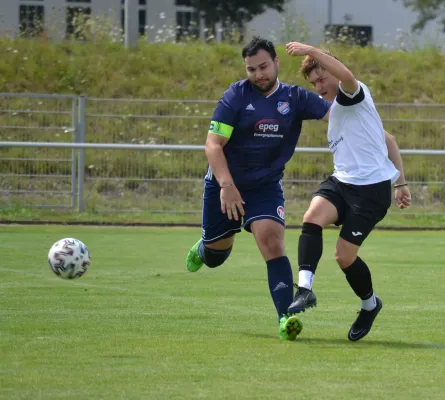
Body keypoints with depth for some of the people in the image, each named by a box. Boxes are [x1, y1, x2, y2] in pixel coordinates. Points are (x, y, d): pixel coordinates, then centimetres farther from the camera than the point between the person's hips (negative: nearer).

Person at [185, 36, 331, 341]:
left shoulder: (295, 98, -4)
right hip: (225, 184, 0)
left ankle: (286, 316, -25)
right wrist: (227, 186, -26)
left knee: (273, 242, -21)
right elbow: (213, 145, -15)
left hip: (267, 186, 0)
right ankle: (202, 249, 51)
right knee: (216, 254, 12)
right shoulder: (236, 96, -12)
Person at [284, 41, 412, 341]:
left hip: (372, 188, -8)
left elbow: (347, 77, -35)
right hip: (341, 182, 8)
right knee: (312, 217, -23)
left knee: (345, 256, -7)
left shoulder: (353, 96, -7)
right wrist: (400, 180, 23)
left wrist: (312, 51, -36)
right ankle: (305, 289, -34)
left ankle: (370, 305, 22)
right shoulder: (335, 110, 20)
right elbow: (387, 139, 25)